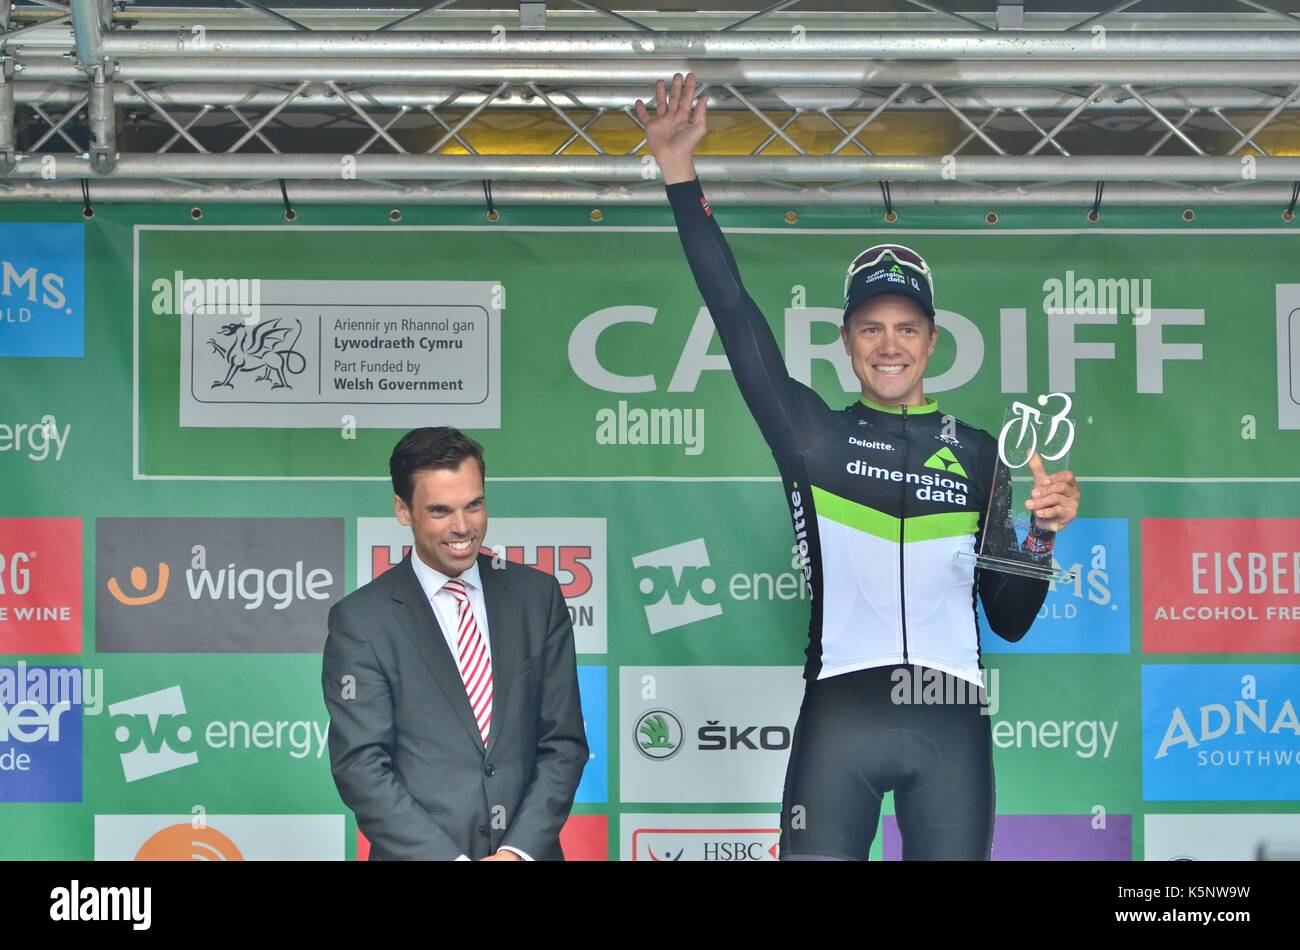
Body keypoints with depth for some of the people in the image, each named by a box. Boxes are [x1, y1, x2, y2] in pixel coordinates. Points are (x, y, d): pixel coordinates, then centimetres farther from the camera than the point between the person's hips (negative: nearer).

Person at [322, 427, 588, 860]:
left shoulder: (537, 595, 3)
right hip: (422, 855, -2)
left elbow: (564, 742, 1)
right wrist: (450, 858, -18)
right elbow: (360, 766, -10)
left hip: (529, 852, 2)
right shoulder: (360, 620, -6)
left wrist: (520, 850, -11)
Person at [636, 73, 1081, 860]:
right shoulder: (812, 434, 10)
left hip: (952, 719, 2)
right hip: (841, 711, -1)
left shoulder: (977, 453, 14)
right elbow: (734, 310, 0)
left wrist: (1045, 534, -3)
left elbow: (1010, 618, 15)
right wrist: (681, 173, -4)